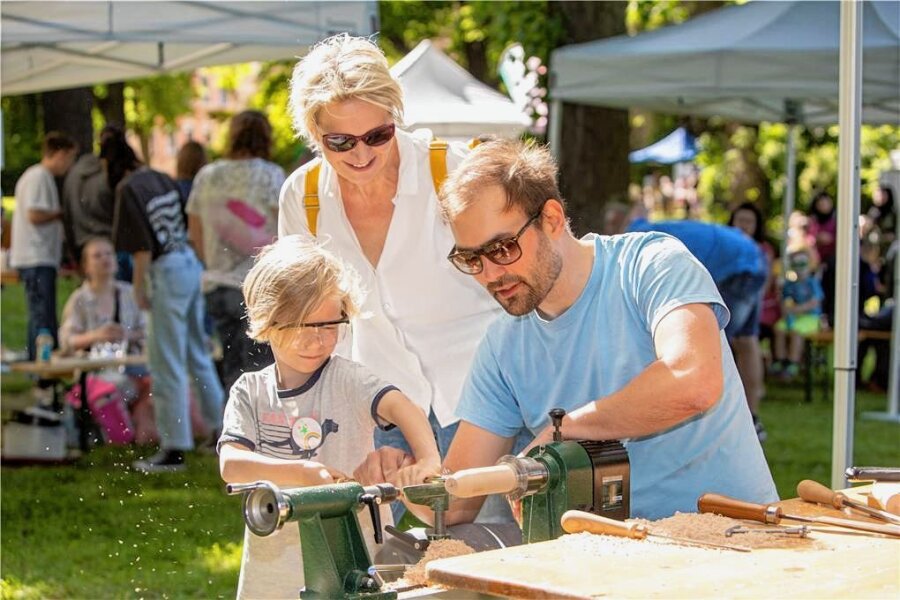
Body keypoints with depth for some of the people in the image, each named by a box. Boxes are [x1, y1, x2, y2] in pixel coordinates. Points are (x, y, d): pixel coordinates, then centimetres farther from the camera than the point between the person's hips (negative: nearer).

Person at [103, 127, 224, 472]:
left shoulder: (128, 189, -12)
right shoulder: (162, 179, 11)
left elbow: (143, 247, -17)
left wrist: (138, 291, -8)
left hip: (167, 272, -8)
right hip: (190, 263, 8)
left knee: (167, 364, -2)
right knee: (197, 354, 20)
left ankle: (174, 449, 3)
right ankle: (220, 427, 29)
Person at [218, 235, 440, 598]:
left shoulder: (346, 380, -6)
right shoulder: (251, 391, 2)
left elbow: (403, 408, -23)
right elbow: (230, 464, -11)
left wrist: (426, 461, -43)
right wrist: (300, 472, -27)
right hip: (273, 564, 3)